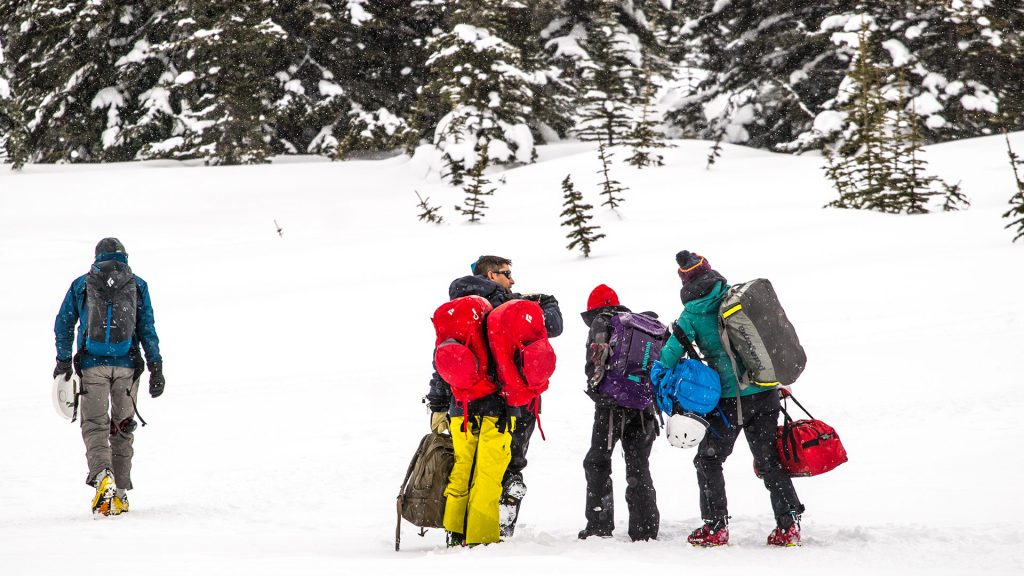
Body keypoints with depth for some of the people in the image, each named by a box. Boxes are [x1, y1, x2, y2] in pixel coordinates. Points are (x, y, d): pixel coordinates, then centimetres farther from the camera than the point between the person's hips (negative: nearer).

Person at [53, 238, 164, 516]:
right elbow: (148, 329, 4)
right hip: (127, 364, 1)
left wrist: (63, 361, 14)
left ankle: (102, 475, -27)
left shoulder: (80, 284, 9)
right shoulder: (138, 285, 9)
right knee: (123, 426, 11)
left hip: (92, 363, -1)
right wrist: (156, 367, 4)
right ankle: (120, 492, 10)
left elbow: (63, 325, 8)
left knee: (94, 424, 1)